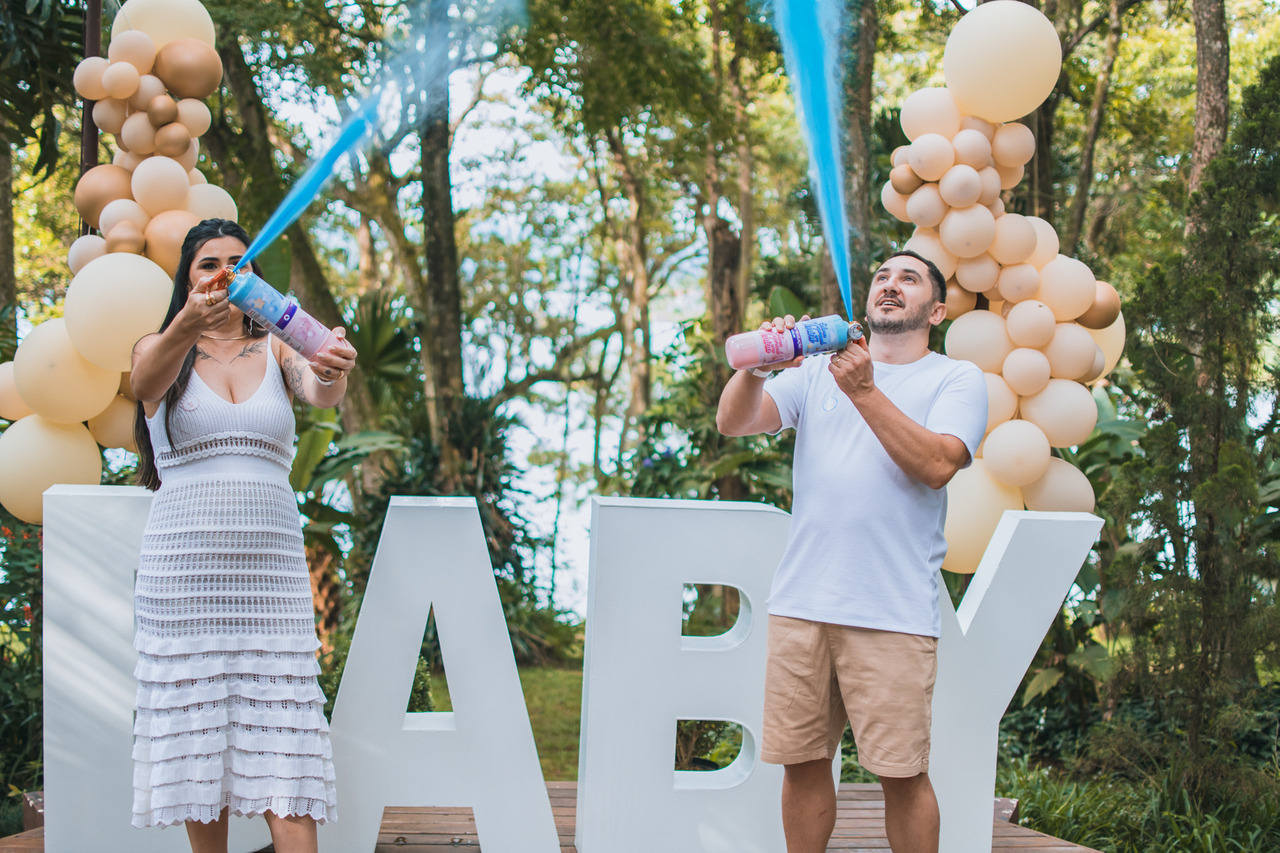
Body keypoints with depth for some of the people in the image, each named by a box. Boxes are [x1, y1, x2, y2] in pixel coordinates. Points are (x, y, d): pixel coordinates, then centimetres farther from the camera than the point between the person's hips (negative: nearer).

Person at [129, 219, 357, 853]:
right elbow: (145, 382, -18)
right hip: (183, 563, 0)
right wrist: (187, 326, -40)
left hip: (271, 562, 1)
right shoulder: (158, 350, 7)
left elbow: (318, 393, -12)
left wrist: (332, 373, -38)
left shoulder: (277, 351, 10)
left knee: (282, 725, -7)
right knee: (195, 728, 1)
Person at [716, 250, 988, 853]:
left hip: (894, 614, -3)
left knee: (902, 772, -1)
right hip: (800, 601, 3)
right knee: (803, 762, 7)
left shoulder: (958, 380, 8)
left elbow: (937, 464, -10)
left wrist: (865, 393, -14)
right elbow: (732, 423, 5)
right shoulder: (817, 371, 16)